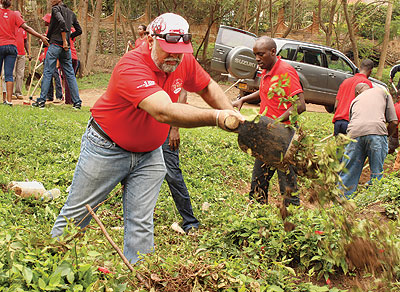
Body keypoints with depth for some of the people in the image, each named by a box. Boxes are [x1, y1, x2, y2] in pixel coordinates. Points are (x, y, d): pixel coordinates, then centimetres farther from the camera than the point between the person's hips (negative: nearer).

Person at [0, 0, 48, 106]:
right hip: (12, 46, 1)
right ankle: (9, 99, -3)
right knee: (9, 74, 2)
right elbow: (26, 28, -6)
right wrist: (40, 36, -7)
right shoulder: (14, 15, 1)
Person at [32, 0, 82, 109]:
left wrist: (64, 40, -17)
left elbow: (61, 22, -19)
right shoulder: (71, 13, 18)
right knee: (70, 74, 7)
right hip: (66, 48, 6)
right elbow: (79, 30, 20)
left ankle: (41, 101, -1)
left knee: (47, 72, -2)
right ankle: (77, 102, 3)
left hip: (55, 44, -6)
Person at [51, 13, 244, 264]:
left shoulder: (185, 62, -10)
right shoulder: (132, 67, -32)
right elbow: (164, 112, -46)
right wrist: (215, 118, -54)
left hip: (149, 154, 5)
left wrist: (231, 114, -7)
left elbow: (208, 87, 10)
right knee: (77, 213, 10)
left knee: (141, 223, 3)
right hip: (107, 147, -5)